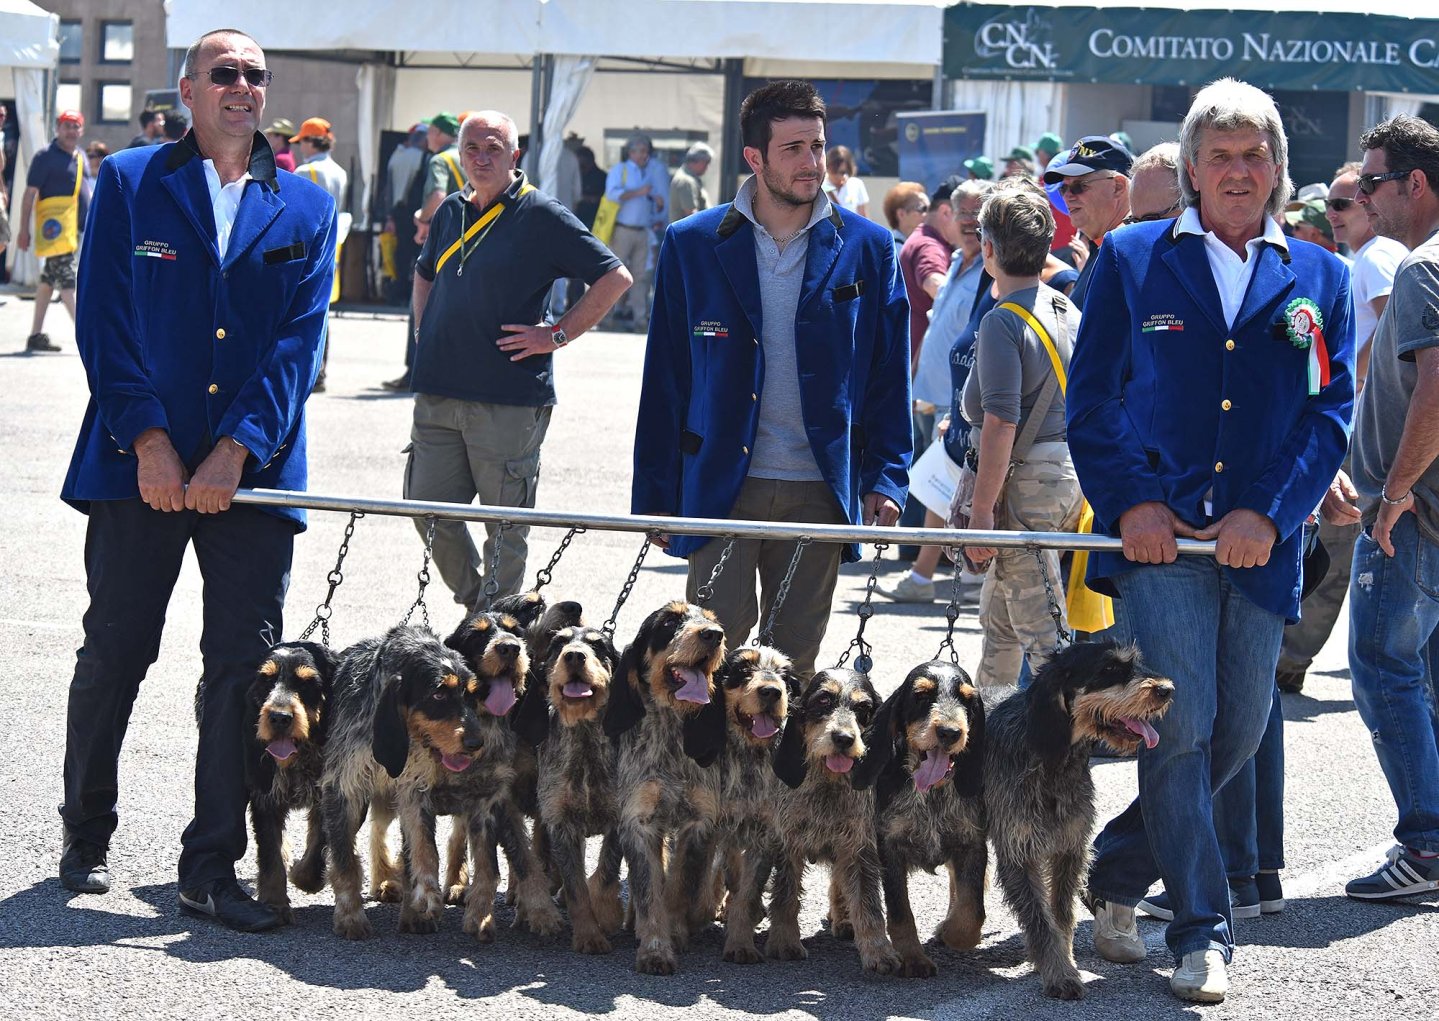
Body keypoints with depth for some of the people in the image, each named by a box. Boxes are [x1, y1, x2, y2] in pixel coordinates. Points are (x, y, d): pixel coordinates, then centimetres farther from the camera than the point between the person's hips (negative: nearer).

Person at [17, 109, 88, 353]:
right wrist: (24, 229, -13)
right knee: (67, 280, -11)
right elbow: (30, 193, -8)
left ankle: (36, 335, 16)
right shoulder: (46, 157, -7)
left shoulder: (80, 157, 17)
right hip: (55, 229, -8)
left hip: (76, 229, 8)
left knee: (48, 281, 12)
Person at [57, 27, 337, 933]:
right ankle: (87, 838, 21)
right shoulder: (129, 182, 6)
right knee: (114, 653, 4)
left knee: (246, 664, -1)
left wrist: (235, 450, -10)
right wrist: (148, 440, -11)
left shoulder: (306, 208, 11)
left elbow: (300, 340, 2)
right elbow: (104, 318, -1)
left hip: (251, 468, 2)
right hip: (140, 462, -1)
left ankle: (213, 866, 5)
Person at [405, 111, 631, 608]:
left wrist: (557, 335, -9)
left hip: (508, 401, -6)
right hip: (438, 394, 6)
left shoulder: (542, 216, -5)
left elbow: (615, 277, -7)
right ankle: (475, 602, 26)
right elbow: (425, 274, 34)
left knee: (504, 526, 0)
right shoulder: (450, 212, 13)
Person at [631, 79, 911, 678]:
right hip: (720, 488, -1)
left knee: (795, 661, 6)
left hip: (819, 491, 1)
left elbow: (888, 376, 8)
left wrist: (886, 478, -1)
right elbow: (665, 378, 6)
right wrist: (655, 495, 4)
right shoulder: (691, 244, 3)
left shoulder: (867, 248, 4)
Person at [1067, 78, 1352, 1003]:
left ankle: (1114, 875, 25)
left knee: (1241, 728, 5)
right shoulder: (1131, 261, 8)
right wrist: (1131, 503, -9)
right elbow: (1092, 399, 5)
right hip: (1158, 534, -3)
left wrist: (1270, 514, -9)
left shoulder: (1318, 280, 12)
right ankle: (1203, 935, -4)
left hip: (1260, 545, 3)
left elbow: (1332, 413, 5)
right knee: (1178, 727, -11)